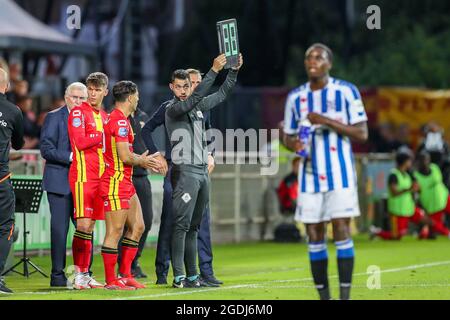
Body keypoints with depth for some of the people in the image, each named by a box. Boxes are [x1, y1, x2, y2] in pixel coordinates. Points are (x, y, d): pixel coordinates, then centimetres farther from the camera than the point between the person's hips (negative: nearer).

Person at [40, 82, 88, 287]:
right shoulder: (54, 117, -1)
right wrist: (70, 157, -17)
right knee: (59, 229, -4)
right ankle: (58, 276, 1)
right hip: (59, 182, -5)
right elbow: (46, 149, -9)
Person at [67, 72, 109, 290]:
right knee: (83, 224, -12)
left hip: (99, 177, 7)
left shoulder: (104, 116, 18)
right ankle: (78, 275, -11)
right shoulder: (79, 112, -4)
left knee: (90, 226, 8)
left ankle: (85, 274, 11)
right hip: (83, 175, -7)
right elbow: (81, 142, -15)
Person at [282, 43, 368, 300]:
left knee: (341, 229, -10)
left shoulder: (346, 92, -2)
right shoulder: (296, 97, 10)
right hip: (310, 174, 4)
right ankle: (324, 296, 9)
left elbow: (362, 134, -5)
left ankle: (345, 296, -7)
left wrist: (327, 121, -16)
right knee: (314, 235, 2)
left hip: (340, 173, -4)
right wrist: (294, 144, -8)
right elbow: (289, 137, 17)